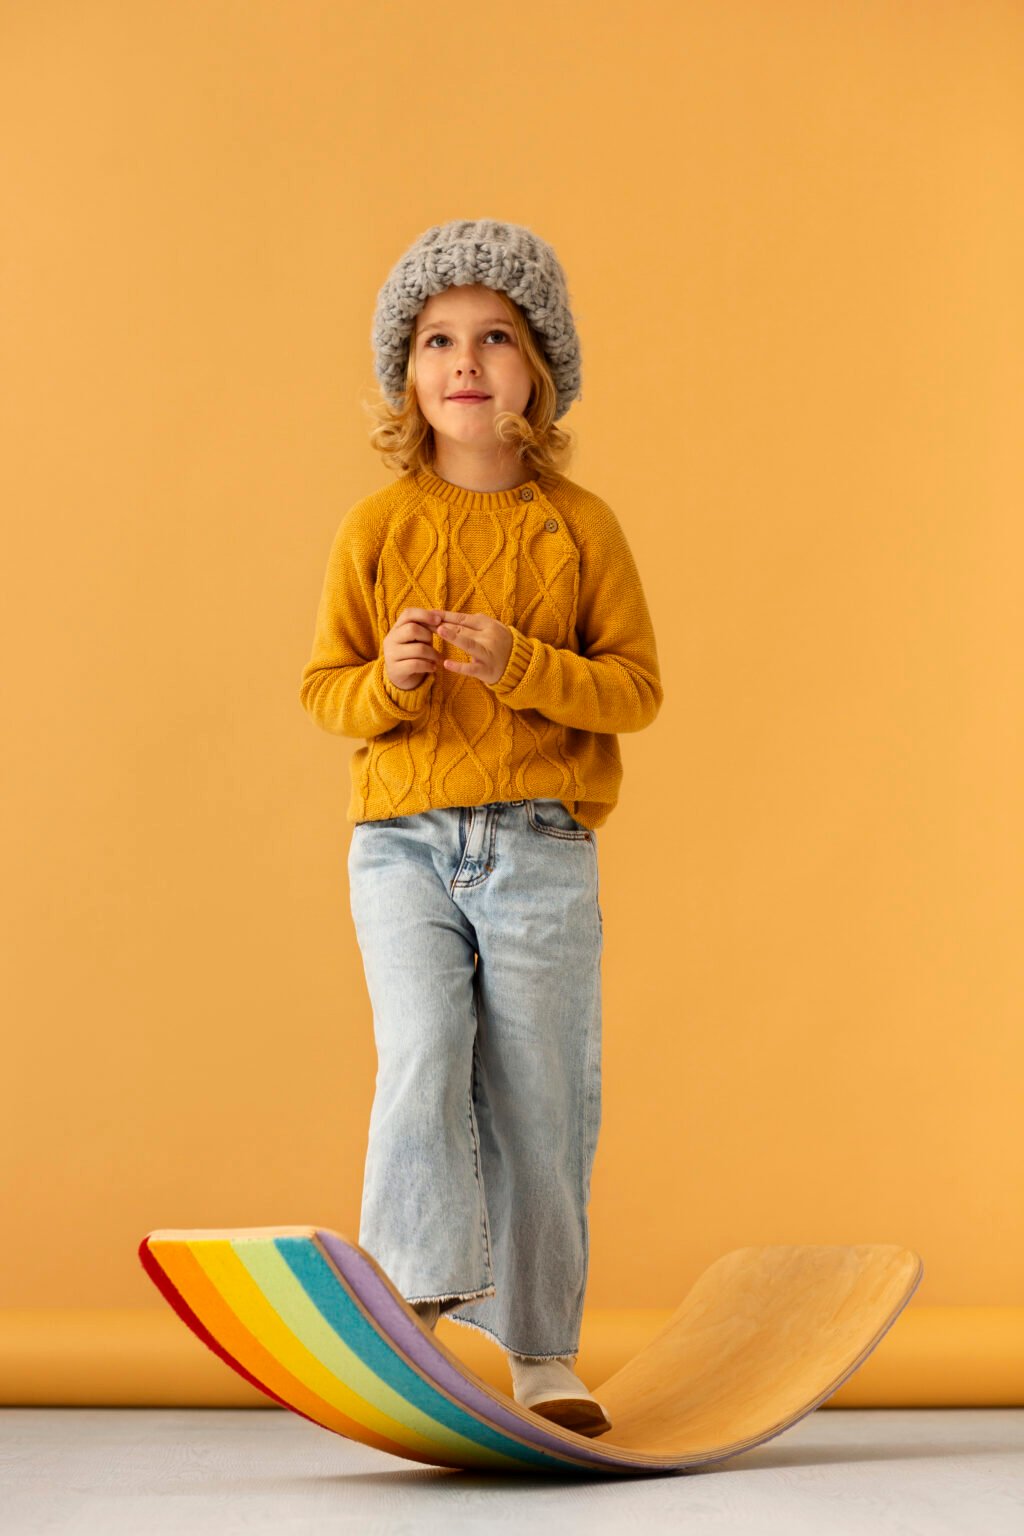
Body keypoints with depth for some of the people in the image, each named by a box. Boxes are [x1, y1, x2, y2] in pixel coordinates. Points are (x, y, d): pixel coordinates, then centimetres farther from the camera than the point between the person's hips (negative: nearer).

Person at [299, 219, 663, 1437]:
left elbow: (637, 687, 1)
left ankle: (544, 1350, 15)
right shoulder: (377, 525, 6)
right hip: (403, 843, 0)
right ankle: (417, 1300, -8)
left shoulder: (580, 526, 4)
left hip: (542, 846, 0)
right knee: (422, 1060, -18)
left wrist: (523, 666, -15)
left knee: (539, 1101, 3)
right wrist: (388, 681, -14)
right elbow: (322, 686, 8)